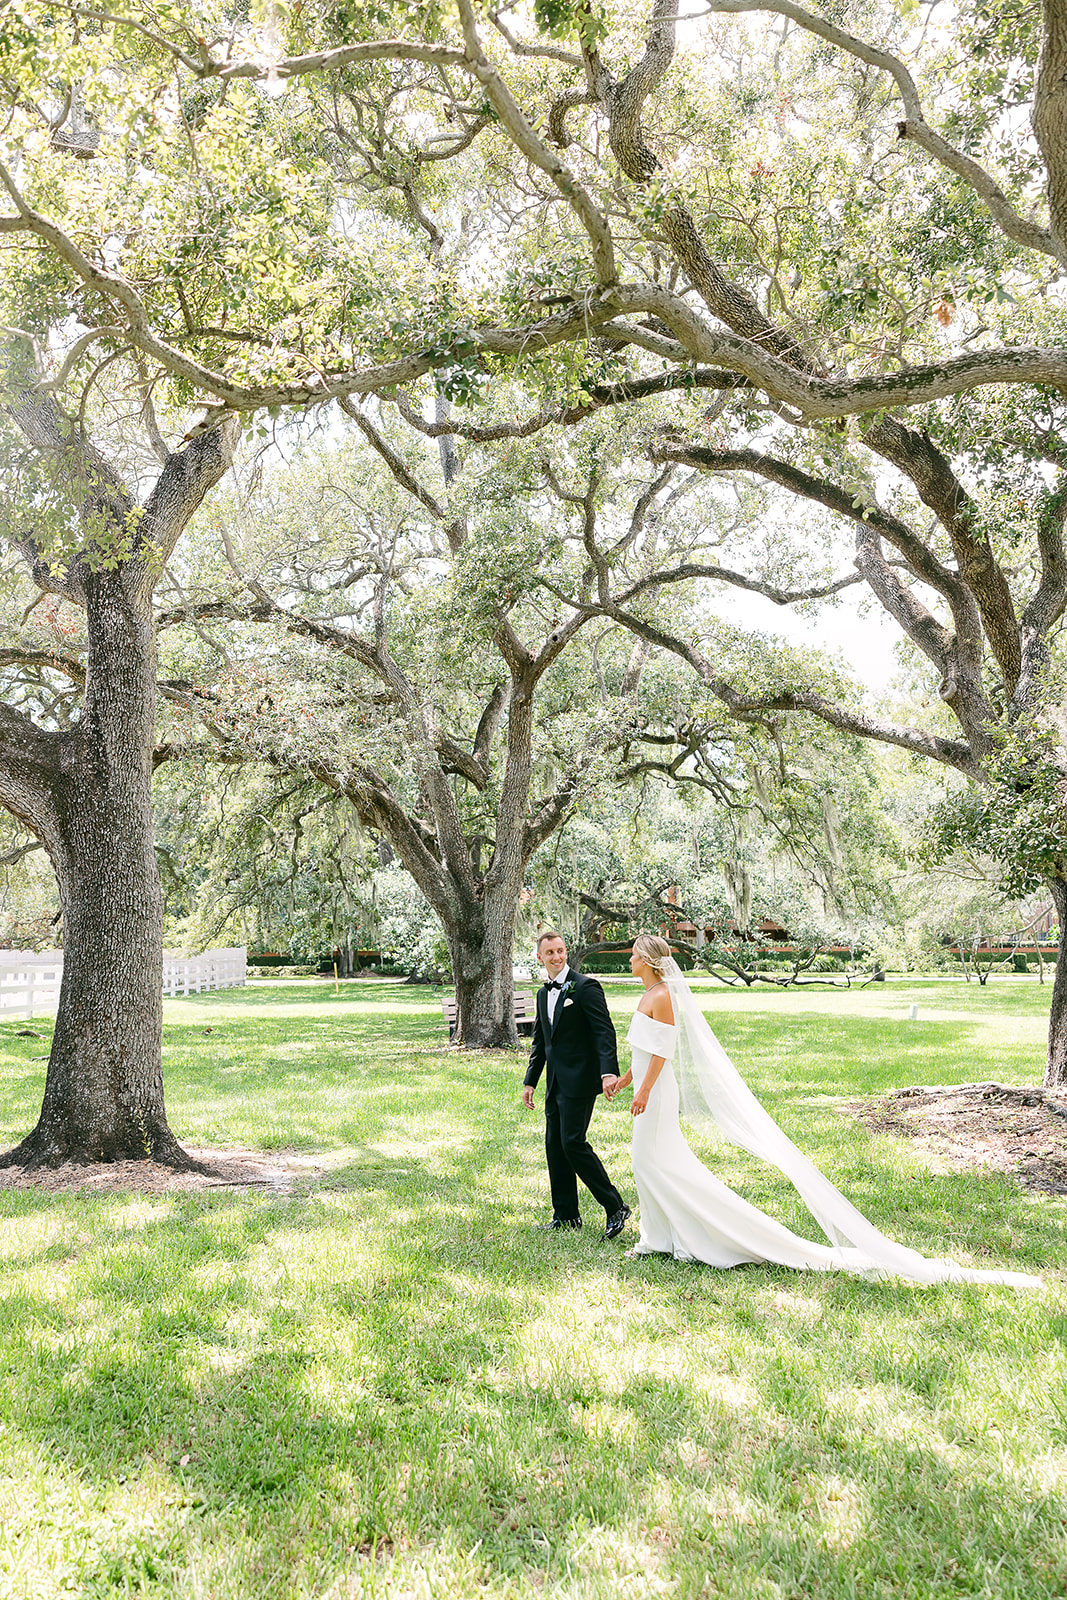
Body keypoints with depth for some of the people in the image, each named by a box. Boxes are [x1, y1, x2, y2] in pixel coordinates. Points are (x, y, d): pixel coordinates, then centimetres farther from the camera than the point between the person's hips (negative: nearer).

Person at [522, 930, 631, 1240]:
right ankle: (566, 1215, 21)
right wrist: (530, 1081, 20)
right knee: (554, 1145, 10)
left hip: (579, 1081, -8)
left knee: (573, 1143, -12)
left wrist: (609, 1072, -29)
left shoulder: (585, 987, -10)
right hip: (555, 1083, 8)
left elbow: (604, 1031, -17)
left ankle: (615, 1207, 0)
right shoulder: (543, 994, 15)